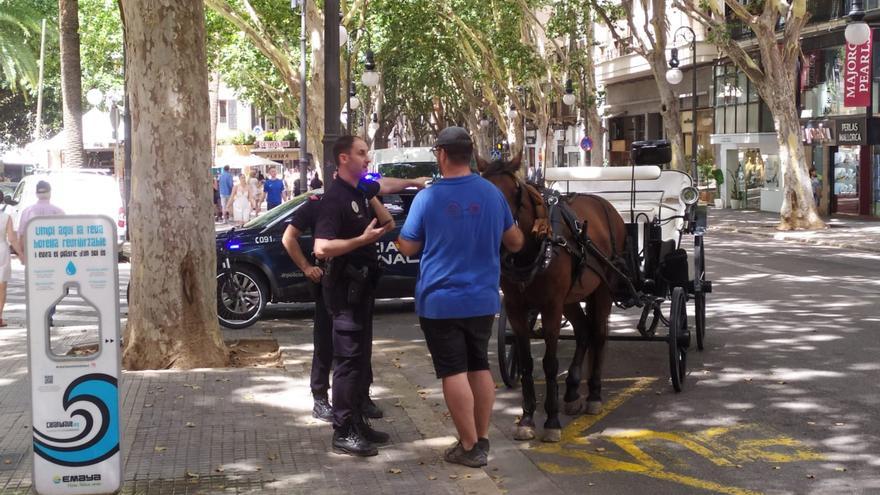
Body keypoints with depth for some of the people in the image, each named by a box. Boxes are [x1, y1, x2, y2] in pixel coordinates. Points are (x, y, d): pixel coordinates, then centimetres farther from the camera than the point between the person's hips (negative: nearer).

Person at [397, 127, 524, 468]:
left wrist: (393, 233, 18)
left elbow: (408, 248, -2)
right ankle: (482, 440, 21)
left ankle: (470, 447, 4)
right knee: (479, 367, 15)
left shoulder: (427, 198, -12)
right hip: (482, 299, 4)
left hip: (440, 301, -4)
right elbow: (515, 242, 12)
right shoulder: (493, 193, 0)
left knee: (454, 372, 1)